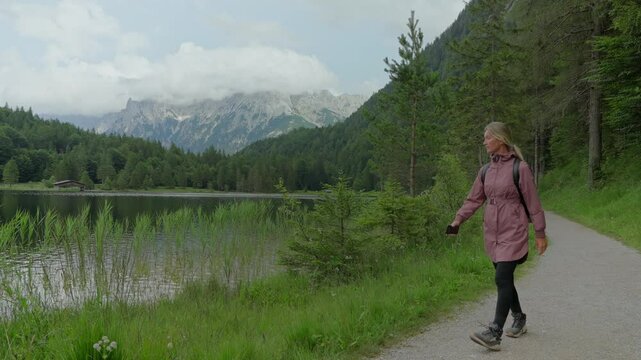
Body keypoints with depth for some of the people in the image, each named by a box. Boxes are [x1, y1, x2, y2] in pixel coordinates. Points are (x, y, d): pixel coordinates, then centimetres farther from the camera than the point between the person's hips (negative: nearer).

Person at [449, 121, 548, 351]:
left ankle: (494, 334, -14)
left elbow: (533, 203, -6)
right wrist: (458, 220, 0)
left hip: (513, 233, -6)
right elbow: (474, 199, 11)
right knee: (505, 280, 15)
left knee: (502, 279, -13)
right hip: (492, 233, 6)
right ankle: (519, 320, 34)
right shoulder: (486, 170, 8)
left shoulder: (520, 168, -9)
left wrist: (540, 233, -4)